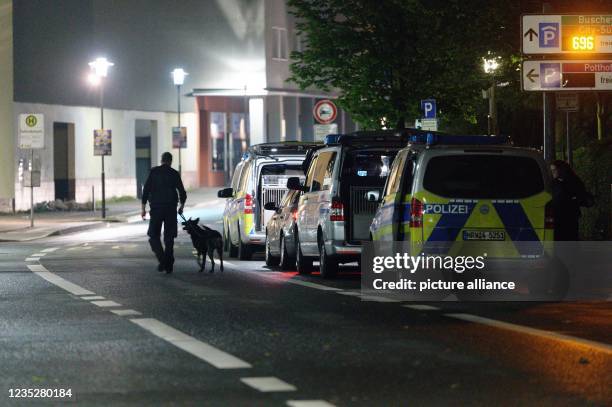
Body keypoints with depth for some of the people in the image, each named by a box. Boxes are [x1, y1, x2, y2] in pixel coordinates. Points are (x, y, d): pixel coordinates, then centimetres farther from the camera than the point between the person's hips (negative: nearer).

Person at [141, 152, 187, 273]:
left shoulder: (154, 172, 0)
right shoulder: (174, 174, 2)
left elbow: (146, 190, -4)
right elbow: (182, 193, 4)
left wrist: (143, 208, 0)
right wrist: (181, 206, 21)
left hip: (156, 208, -1)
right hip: (171, 209, 1)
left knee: (154, 236, 6)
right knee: (169, 238, 9)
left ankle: (162, 259, -15)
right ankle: (168, 265, 6)